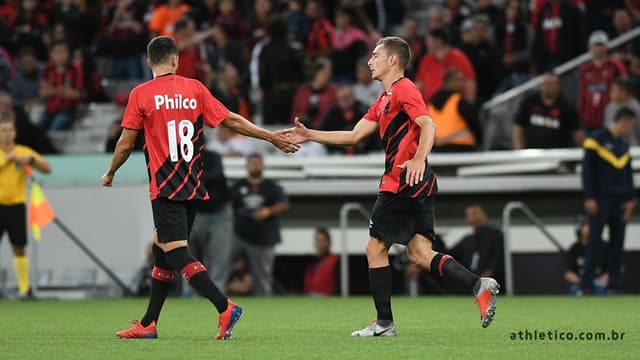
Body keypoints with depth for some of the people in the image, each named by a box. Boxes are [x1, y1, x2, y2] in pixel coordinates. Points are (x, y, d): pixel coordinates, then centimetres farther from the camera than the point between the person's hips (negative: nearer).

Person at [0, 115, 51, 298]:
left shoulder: (24, 152, 5)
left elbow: (47, 168, 0)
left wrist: (31, 160, -17)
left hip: (16, 205, 2)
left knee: (19, 248, 5)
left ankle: (24, 288, 12)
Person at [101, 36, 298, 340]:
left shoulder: (141, 94, -5)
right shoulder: (195, 88, 4)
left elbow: (126, 144, -2)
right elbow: (232, 121, 5)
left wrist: (110, 174, 15)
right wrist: (271, 137, 15)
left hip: (165, 188, -6)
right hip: (193, 186, 6)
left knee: (176, 254, -9)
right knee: (161, 248, 15)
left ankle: (225, 307, -24)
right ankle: (148, 324, 18)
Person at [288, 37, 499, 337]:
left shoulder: (404, 89, -7)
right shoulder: (384, 100, 23)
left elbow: (428, 126, -21)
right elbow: (353, 136, 26)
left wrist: (419, 160, -36)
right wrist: (309, 135, 23)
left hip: (404, 182, -9)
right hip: (417, 187, 9)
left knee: (375, 248, 1)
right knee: (419, 255, 1)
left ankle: (384, 323, 6)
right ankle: (478, 285, -15)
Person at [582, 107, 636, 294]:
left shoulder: (624, 145, 16)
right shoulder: (597, 140, -4)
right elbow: (587, 170, -7)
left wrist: (630, 199, 7)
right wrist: (589, 198, -12)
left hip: (620, 201, 6)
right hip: (601, 200, -6)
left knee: (617, 243, 4)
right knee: (594, 241, -7)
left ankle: (615, 283, 6)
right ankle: (587, 283, -8)